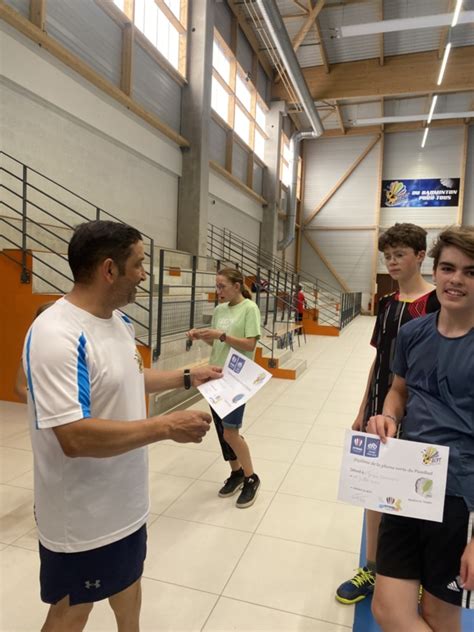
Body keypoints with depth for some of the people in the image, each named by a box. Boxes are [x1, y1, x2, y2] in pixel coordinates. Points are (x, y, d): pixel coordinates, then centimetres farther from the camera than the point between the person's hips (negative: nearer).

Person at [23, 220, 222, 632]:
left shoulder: (119, 321, 0)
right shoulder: (57, 335, -30)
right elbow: (74, 437, -34)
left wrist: (187, 378, 13)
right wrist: (167, 427, -31)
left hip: (125, 495, 9)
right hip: (82, 514, -8)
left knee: (128, 579, 30)